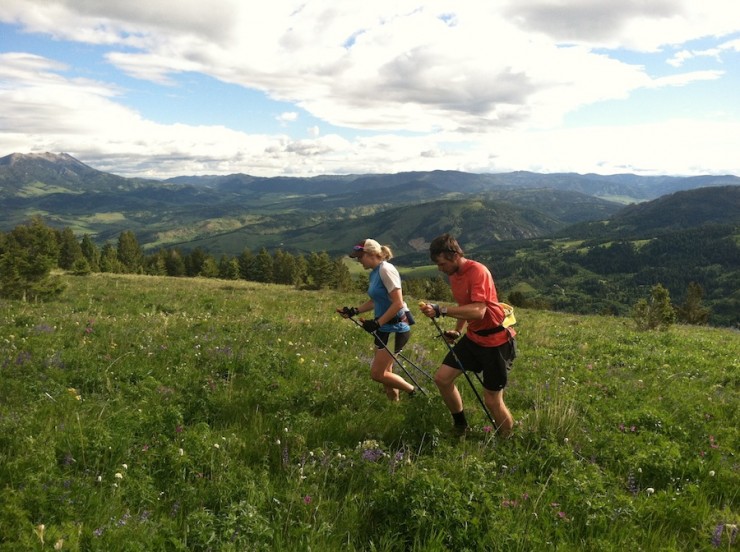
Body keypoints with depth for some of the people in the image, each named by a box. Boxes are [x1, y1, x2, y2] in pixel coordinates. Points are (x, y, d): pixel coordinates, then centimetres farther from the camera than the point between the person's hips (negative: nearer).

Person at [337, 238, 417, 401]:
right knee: (385, 372, 13)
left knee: (377, 374, -5)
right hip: (384, 328, 9)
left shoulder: (386, 269, -19)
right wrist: (354, 311, 5)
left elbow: (398, 304, -24)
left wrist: (376, 323, -22)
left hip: (396, 329, -9)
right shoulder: (374, 272, 9)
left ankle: (413, 392, 11)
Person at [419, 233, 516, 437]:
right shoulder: (454, 274, 4)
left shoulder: (478, 271, -23)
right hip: (473, 337, 8)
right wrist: (457, 331, 8)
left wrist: (441, 310, -41)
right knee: (442, 378, 2)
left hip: (495, 341, -8)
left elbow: (478, 311, -35)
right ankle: (460, 427, 22)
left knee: (492, 401, -1)